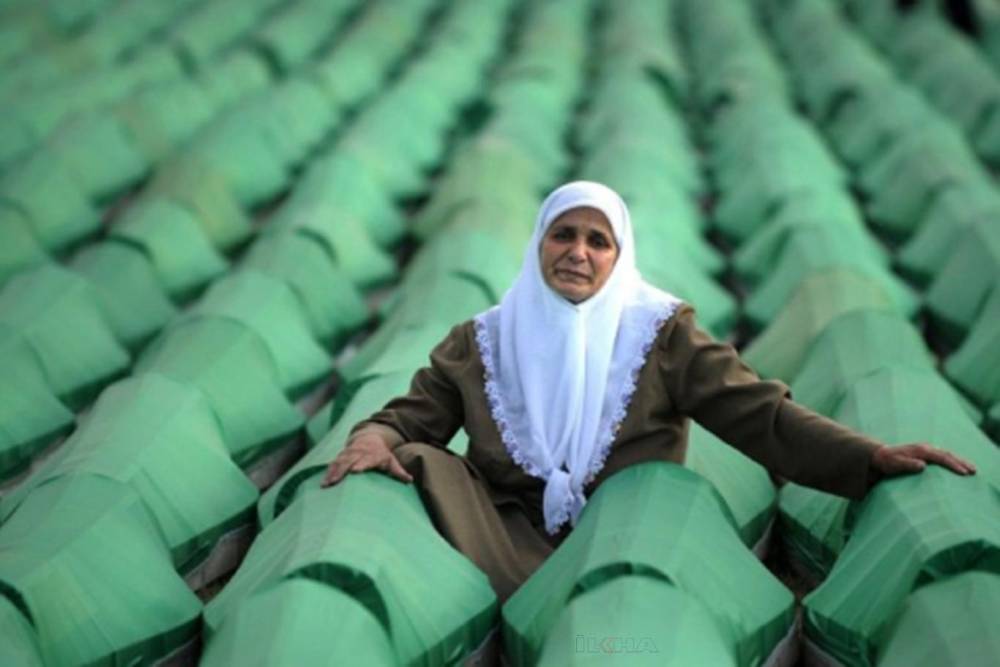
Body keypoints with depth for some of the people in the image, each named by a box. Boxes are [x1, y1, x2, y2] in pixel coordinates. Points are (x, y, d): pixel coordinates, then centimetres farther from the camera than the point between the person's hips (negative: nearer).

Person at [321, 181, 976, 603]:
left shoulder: (659, 332, 7)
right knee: (421, 461, -23)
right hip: (508, 537, 2)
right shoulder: (482, 340, 13)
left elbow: (760, 413, -1)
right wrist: (376, 437, -16)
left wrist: (868, 456, -15)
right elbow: (411, 415, 11)